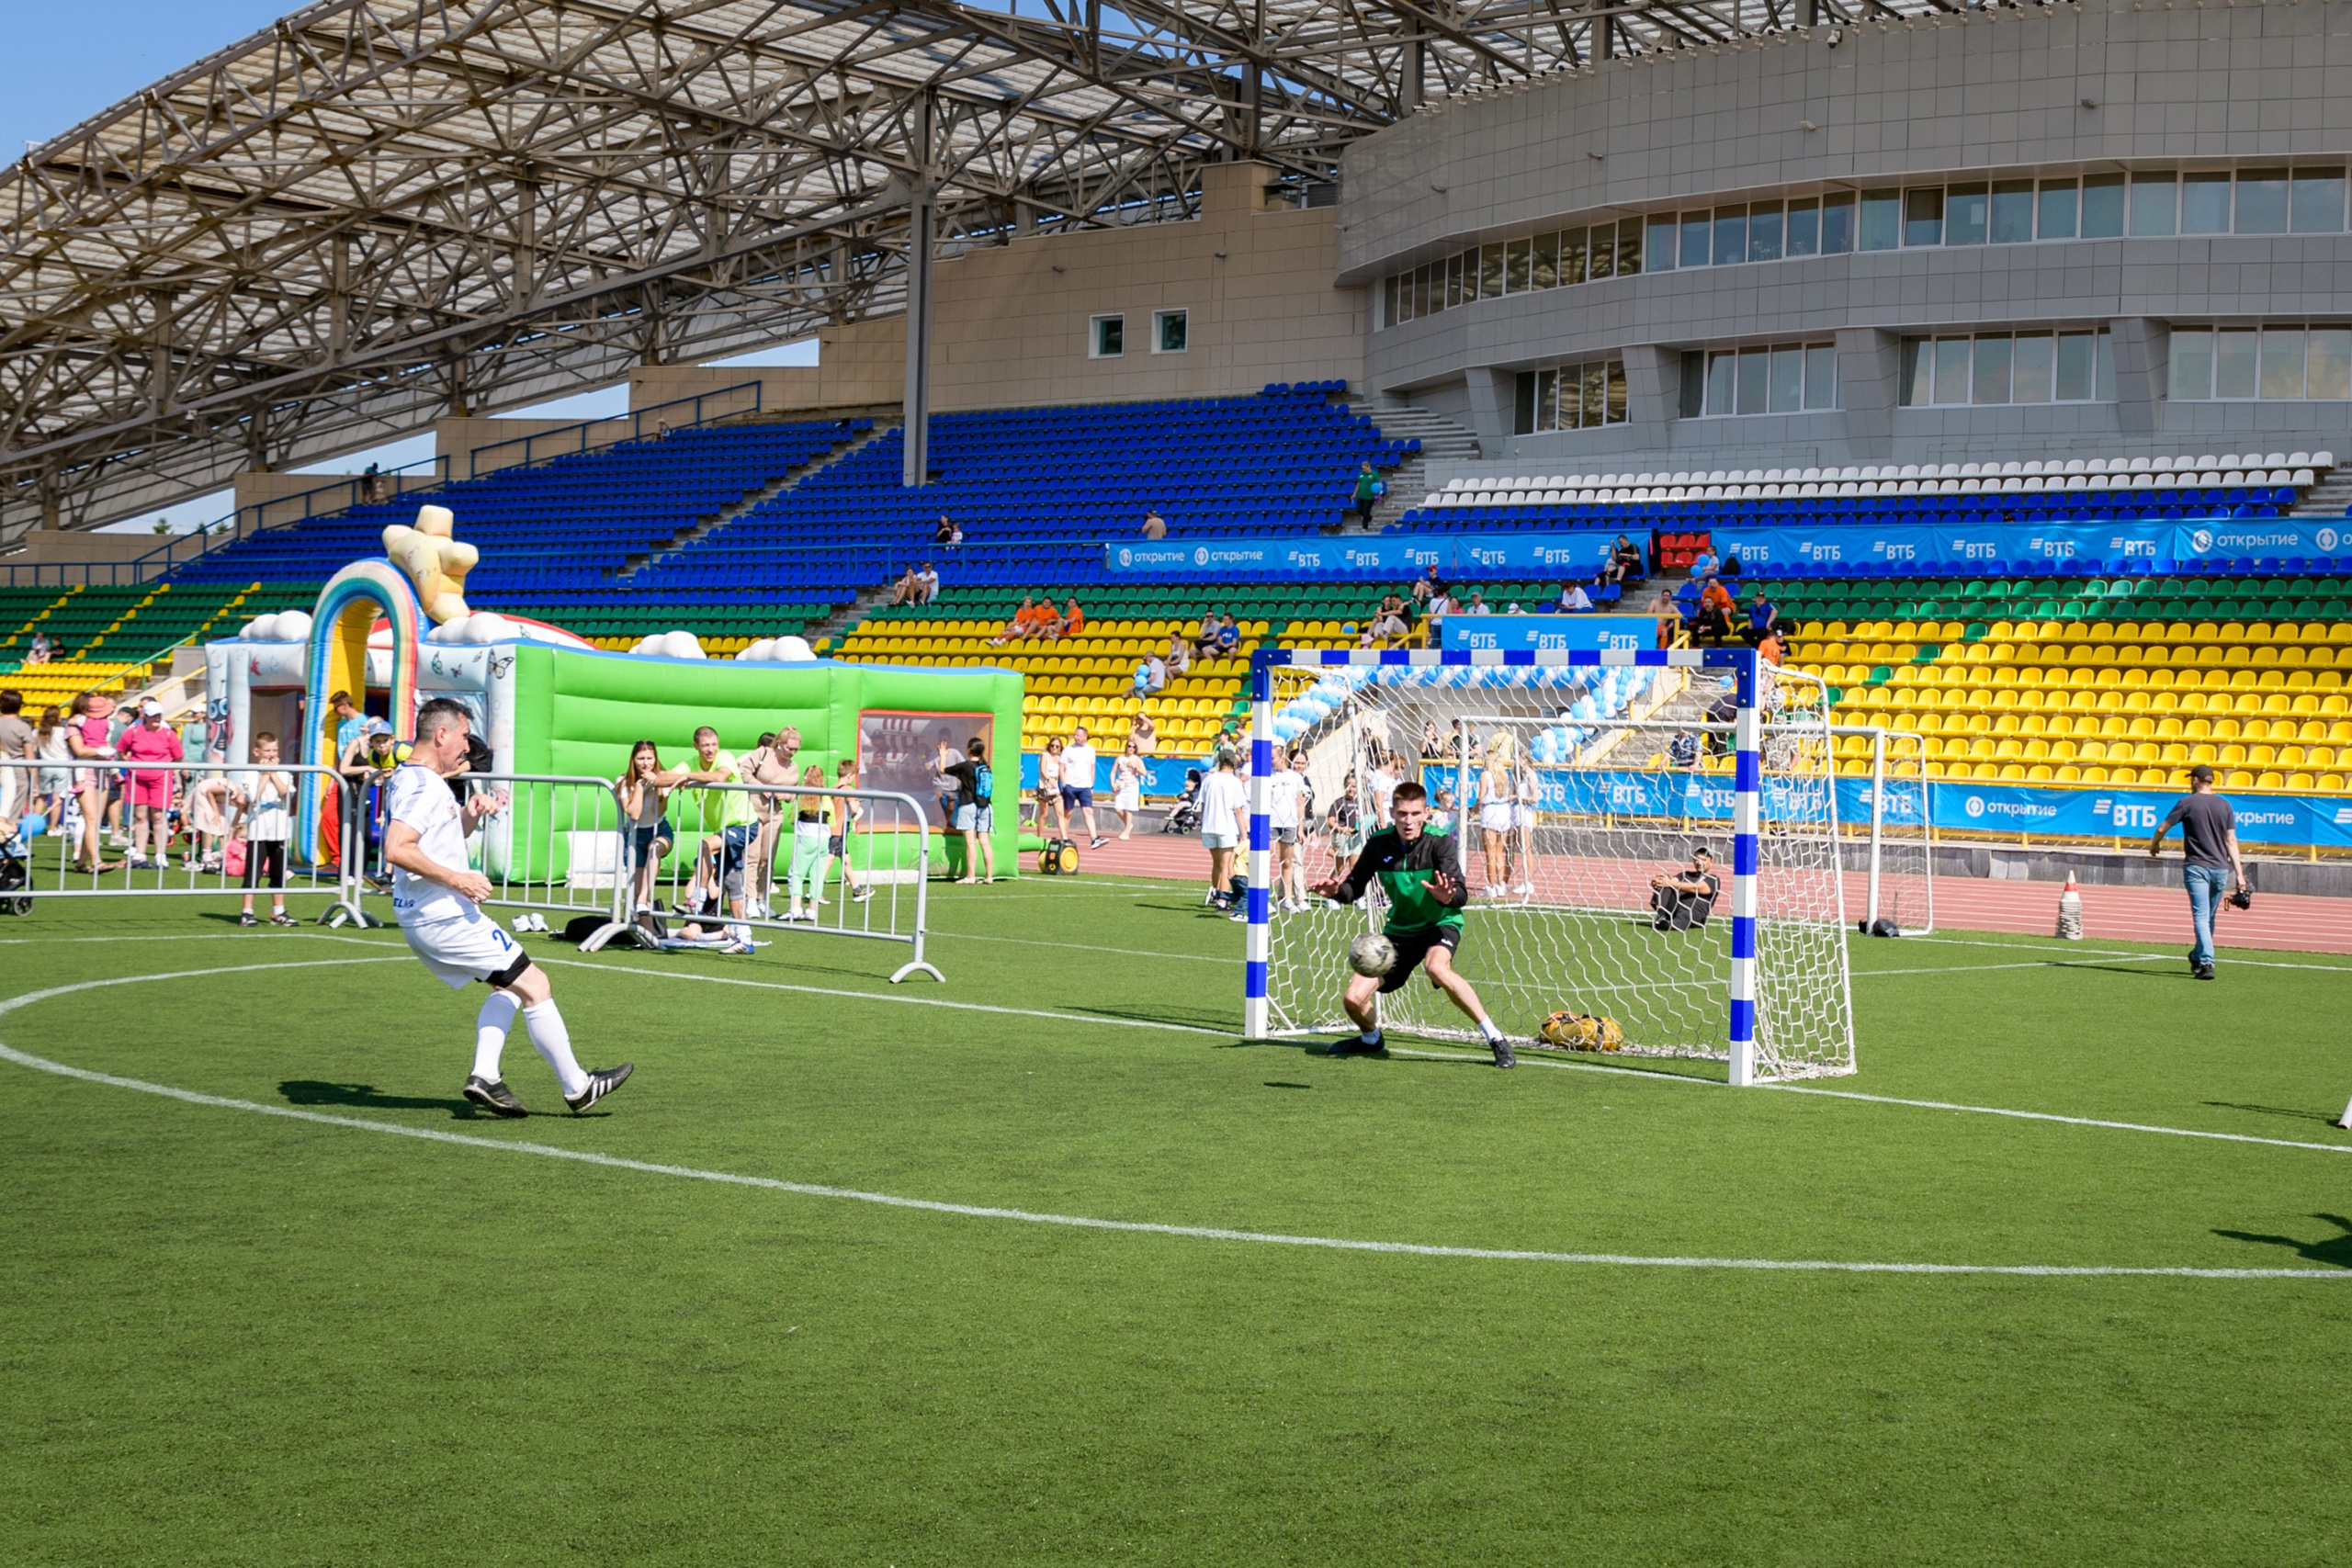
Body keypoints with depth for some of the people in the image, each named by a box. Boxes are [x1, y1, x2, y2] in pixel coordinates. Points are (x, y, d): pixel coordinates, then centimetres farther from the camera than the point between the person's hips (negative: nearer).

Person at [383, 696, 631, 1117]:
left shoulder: (410, 779, 16)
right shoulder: (423, 784, -16)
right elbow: (396, 849, -29)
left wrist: (470, 815, 10)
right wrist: (457, 879, -25)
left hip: (422, 920, 11)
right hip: (445, 917, -11)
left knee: (510, 985, 21)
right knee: (535, 985, -4)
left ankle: (484, 1075, 8)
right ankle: (576, 1087, 2)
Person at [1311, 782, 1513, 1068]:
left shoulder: (1440, 841, -19)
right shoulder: (1379, 843, -9)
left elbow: (1461, 894, -28)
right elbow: (1355, 886, 1)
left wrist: (1448, 897, -51)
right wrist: (1336, 891, -21)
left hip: (1440, 923, -4)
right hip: (1400, 928, 4)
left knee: (1437, 968, -39)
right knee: (1353, 999, -6)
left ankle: (1496, 1039, -26)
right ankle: (1371, 1039, 32)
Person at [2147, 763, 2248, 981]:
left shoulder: (2188, 803, -4)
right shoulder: (2225, 806, 8)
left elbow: (2162, 828, -2)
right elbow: (2231, 841, 4)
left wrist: (2154, 846, 19)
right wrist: (2240, 874, 2)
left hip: (2196, 867, -4)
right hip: (2221, 869, 4)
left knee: (2201, 917, -10)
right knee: (2208, 917, 17)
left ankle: (2206, 963, -23)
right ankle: (2198, 958, 32)